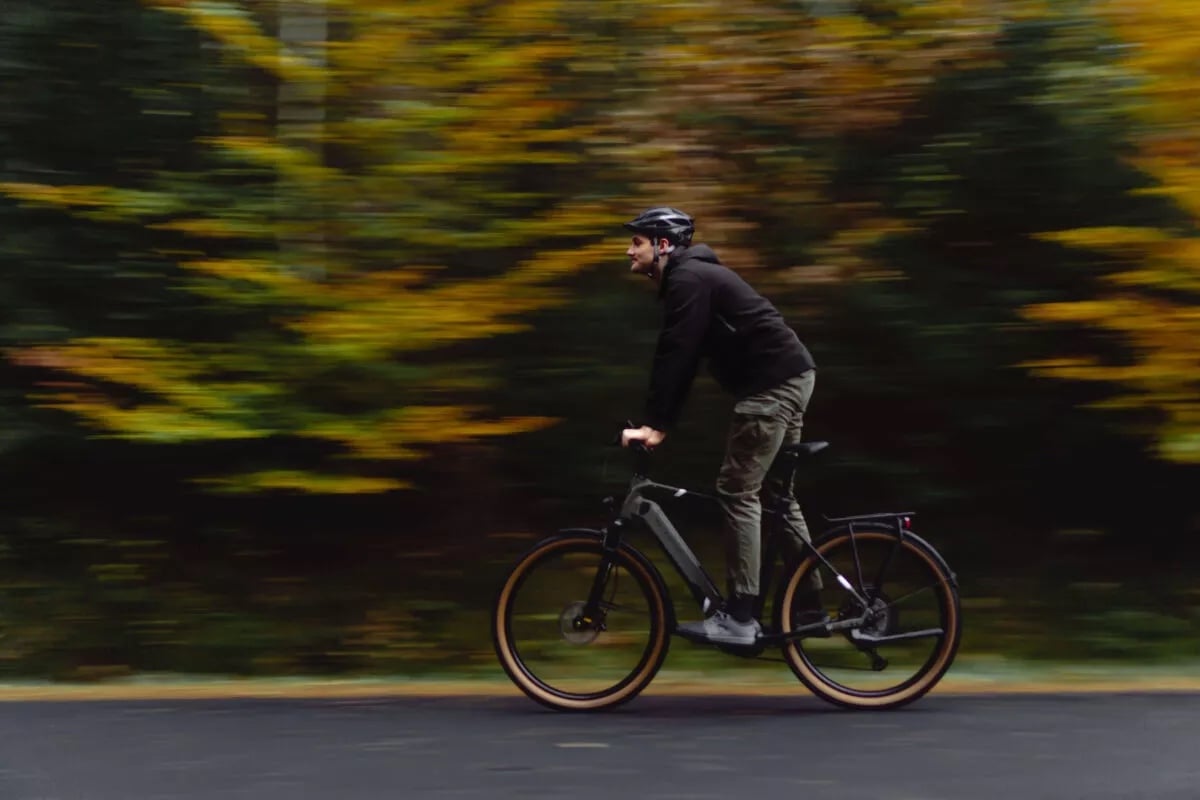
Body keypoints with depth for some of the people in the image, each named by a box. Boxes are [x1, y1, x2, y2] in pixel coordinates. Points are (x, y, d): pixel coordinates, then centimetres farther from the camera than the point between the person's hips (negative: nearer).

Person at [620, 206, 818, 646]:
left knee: (737, 493, -9)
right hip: (791, 377, 10)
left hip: (771, 385, -10)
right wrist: (660, 424, 18)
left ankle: (739, 618, -10)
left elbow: (674, 357, -19)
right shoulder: (694, 275, 20)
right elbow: (682, 358, 21)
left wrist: (654, 425, -19)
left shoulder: (687, 279, -12)